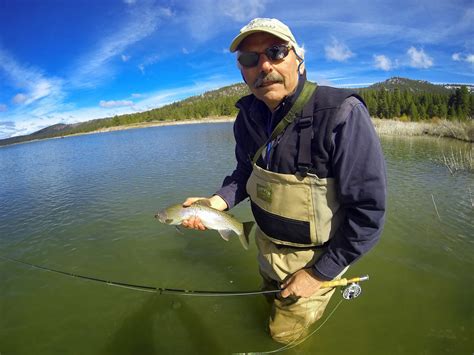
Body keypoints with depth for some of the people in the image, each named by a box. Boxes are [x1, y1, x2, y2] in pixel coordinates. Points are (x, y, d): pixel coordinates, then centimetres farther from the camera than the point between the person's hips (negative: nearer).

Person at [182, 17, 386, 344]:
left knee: (286, 334, 20)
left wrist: (320, 273, -19)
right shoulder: (248, 117, -10)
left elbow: (368, 211, -26)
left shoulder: (342, 115, -30)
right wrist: (218, 202, -15)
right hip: (267, 247, 6)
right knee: (273, 302, 35)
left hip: (316, 258, -5)